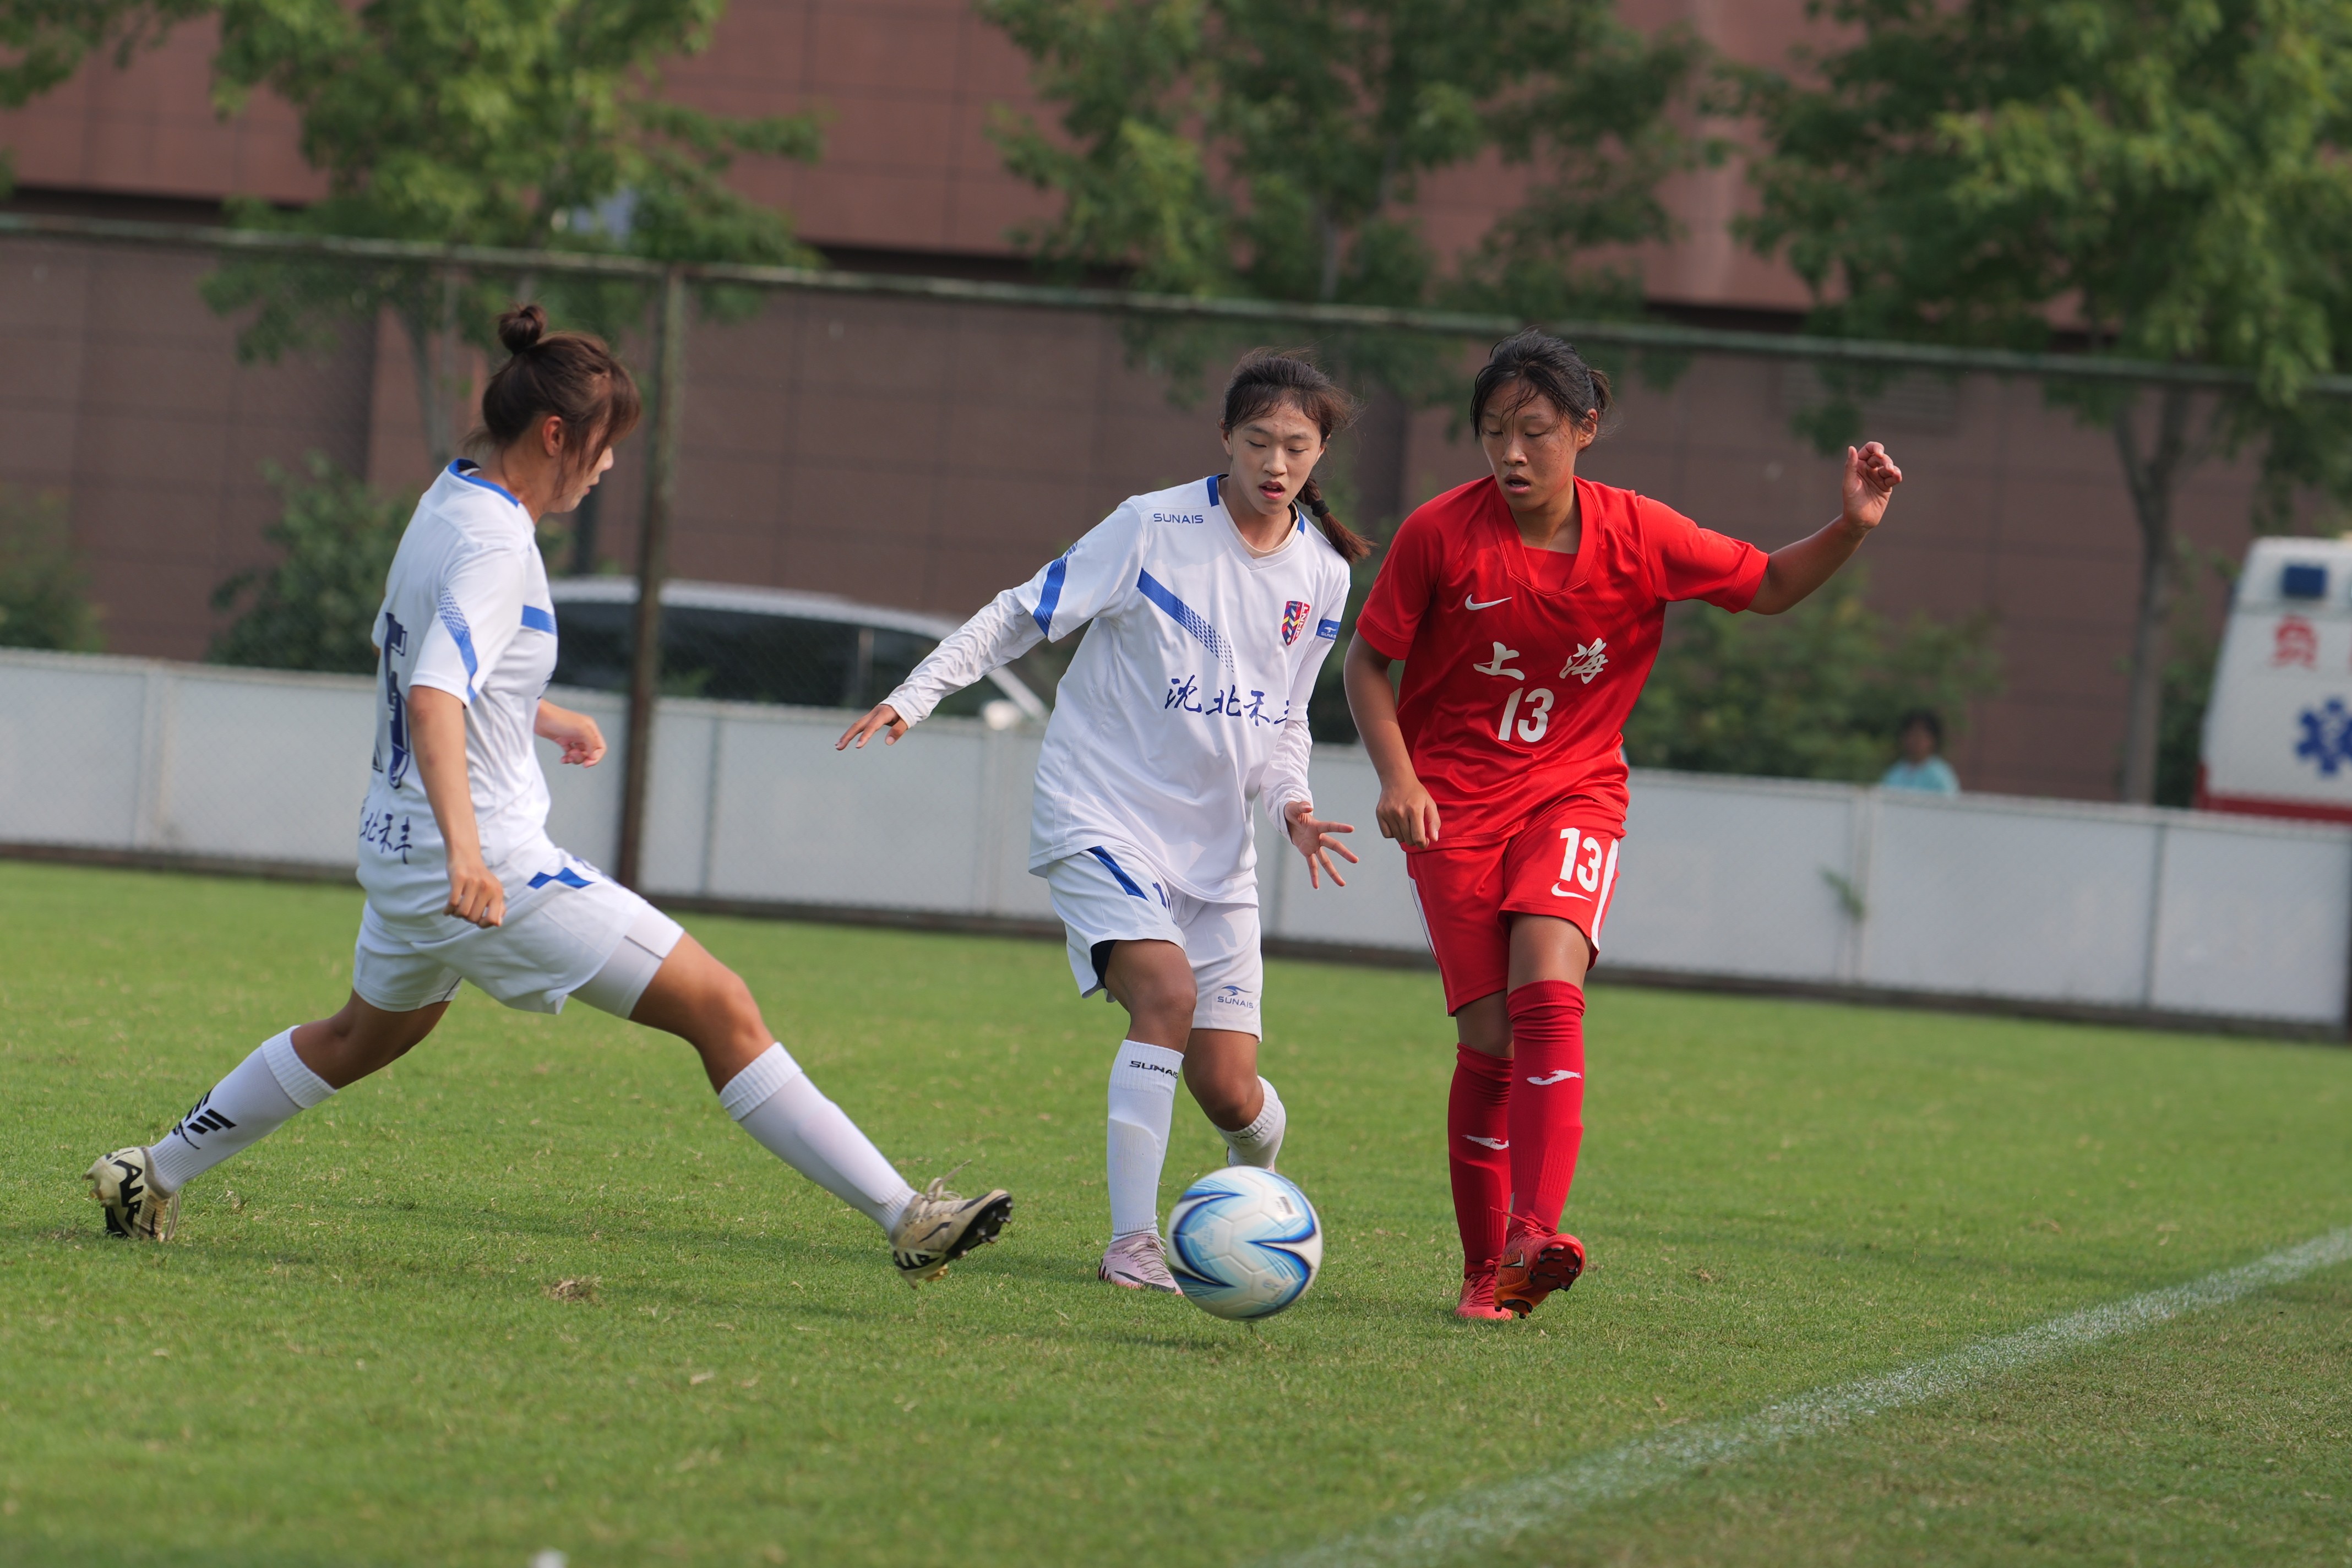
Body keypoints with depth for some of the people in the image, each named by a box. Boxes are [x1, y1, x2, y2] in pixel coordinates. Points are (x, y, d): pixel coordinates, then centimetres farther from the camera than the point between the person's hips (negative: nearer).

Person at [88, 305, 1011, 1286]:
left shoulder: (450, 502, 10)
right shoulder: (496, 545, -19)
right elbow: (434, 699, -32)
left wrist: (543, 716, 36)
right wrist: (466, 848, -43)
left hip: (400, 852, 10)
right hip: (489, 864, -10)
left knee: (367, 1036, 33)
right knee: (721, 1009, -11)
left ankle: (152, 1176, 39)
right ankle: (903, 1220, -16)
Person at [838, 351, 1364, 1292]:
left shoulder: (1323, 576, 5)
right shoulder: (1155, 528, -10)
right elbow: (1025, 614, -4)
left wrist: (1292, 807, -2)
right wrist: (917, 693, -12)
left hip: (1213, 847, 4)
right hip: (1099, 817, -4)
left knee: (1227, 1086, -2)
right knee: (1167, 992, -29)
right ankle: (1132, 1242, -25)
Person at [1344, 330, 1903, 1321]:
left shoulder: (1639, 535, -7)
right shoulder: (1440, 534, -11)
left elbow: (1769, 588, 7)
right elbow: (1368, 662, 0)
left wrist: (1853, 529, -11)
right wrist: (1398, 776, -14)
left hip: (1573, 793, 0)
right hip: (1455, 804, 0)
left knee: (1547, 991, -24)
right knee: (1490, 1035, -7)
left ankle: (1531, 1240, -33)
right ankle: (1484, 1268, 8)